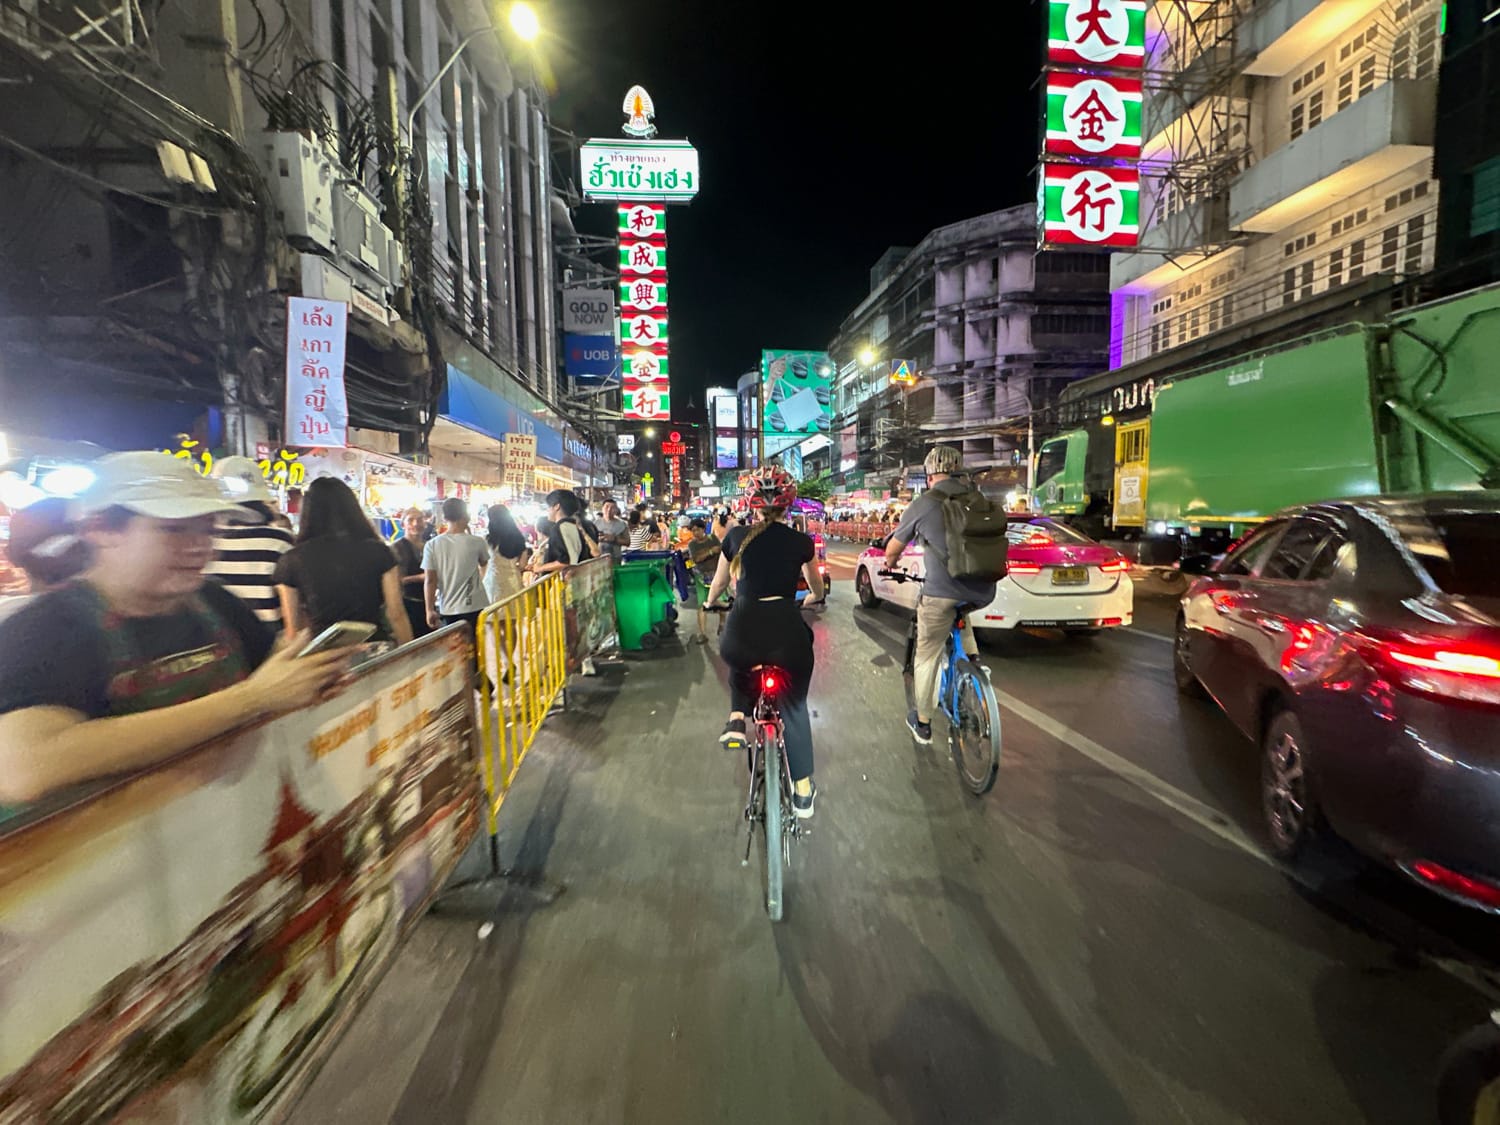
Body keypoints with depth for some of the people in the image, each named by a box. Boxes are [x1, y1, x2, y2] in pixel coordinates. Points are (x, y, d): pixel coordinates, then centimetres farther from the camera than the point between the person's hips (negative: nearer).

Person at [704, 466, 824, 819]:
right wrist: (815, 598, 49)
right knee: (794, 706, 21)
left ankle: (736, 720, 17)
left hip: (742, 633, 0)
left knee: (739, 663, 38)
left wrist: (709, 603, 43)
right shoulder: (801, 541, 7)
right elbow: (816, 588, 26)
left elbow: (719, 583, 21)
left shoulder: (736, 537, 7)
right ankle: (803, 790, 25)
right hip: (788, 632, 0)